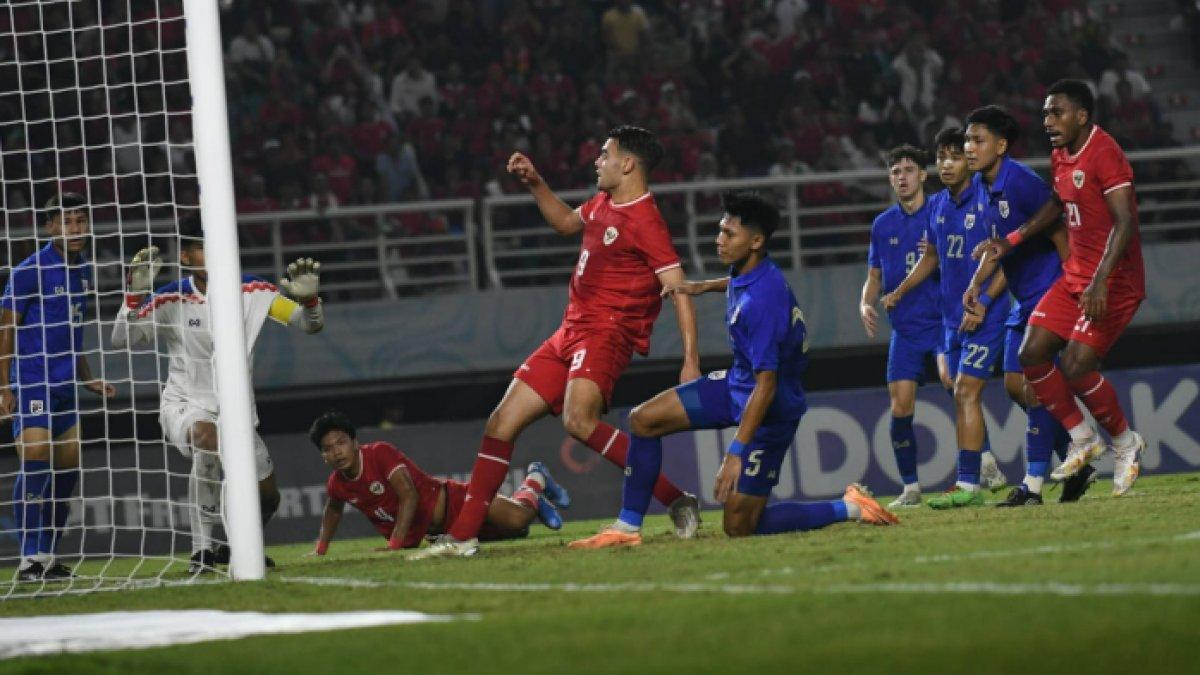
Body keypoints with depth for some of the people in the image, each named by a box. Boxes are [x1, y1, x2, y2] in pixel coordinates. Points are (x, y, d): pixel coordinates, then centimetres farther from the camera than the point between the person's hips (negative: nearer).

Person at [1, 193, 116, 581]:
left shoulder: (83, 272, 13)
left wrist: (87, 380, 22)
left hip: (64, 387, 8)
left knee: (67, 469, 6)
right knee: (36, 460, -16)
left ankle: (47, 557, 14)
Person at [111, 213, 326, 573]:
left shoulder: (252, 292, -4)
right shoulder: (173, 299, -11)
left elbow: (311, 325, -2)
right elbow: (121, 339, -18)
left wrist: (308, 298, -24)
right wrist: (135, 292, -31)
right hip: (185, 405, -5)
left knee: (267, 498, 8)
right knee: (207, 438, -39)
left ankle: (236, 550, 42)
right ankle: (201, 550, -33)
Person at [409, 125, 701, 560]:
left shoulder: (644, 220, -14)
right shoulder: (603, 203, 14)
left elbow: (679, 291, -19)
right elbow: (565, 222, 36)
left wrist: (690, 361, -27)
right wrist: (535, 183, 23)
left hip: (604, 333, -10)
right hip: (571, 333, 10)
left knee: (579, 420, -35)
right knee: (501, 423, 7)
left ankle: (677, 501, -28)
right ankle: (463, 537, 12)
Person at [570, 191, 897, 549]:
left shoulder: (761, 300, -32)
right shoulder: (747, 271, -4)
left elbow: (766, 385, -31)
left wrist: (737, 451, -33)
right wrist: (702, 287, 20)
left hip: (771, 408, -9)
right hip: (736, 384, 9)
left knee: (739, 526, -5)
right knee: (644, 420, 2)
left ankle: (847, 508, 5)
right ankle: (627, 527, 7)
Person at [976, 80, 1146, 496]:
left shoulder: (1105, 154, -19)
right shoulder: (1061, 157, 9)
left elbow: (1126, 222, -25)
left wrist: (1101, 282, -33)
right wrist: (1012, 241, 19)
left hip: (1113, 282, -9)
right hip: (1075, 276, 9)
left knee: (1075, 365, -16)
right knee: (1032, 355, 0)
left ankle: (1125, 442, 7)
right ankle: (1082, 439, 14)